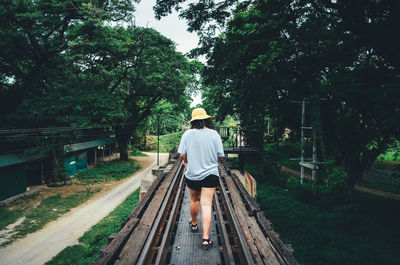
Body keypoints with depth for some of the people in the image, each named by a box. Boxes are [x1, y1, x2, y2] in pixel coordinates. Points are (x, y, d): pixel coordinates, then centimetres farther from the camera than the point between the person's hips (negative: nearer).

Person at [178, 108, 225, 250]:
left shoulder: (187, 134, -7)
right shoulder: (214, 134, -6)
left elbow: (182, 154, -8)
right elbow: (220, 155, -3)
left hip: (192, 174, 1)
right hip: (210, 174, -1)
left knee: (194, 200, 21)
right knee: (206, 204, -2)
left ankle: (194, 224, 44)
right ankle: (205, 239, -4)